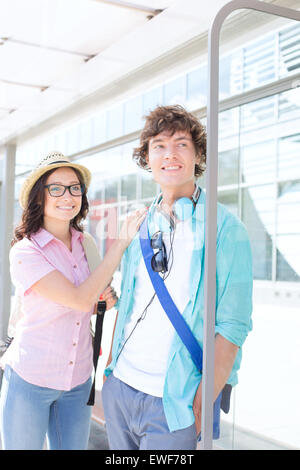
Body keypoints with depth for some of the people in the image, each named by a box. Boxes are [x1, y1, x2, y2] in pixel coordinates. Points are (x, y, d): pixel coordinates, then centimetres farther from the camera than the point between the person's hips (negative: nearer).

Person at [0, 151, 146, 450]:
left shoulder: (85, 244, 2)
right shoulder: (24, 252, -14)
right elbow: (80, 299, -23)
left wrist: (106, 299, -7)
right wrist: (122, 242, -20)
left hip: (78, 380, 5)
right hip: (29, 380, -4)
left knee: (72, 447, 12)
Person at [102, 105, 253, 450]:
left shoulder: (224, 227, -9)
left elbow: (233, 325, -13)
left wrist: (201, 406, -17)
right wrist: (111, 366, 11)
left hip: (172, 402, -5)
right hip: (118, 388, 5)